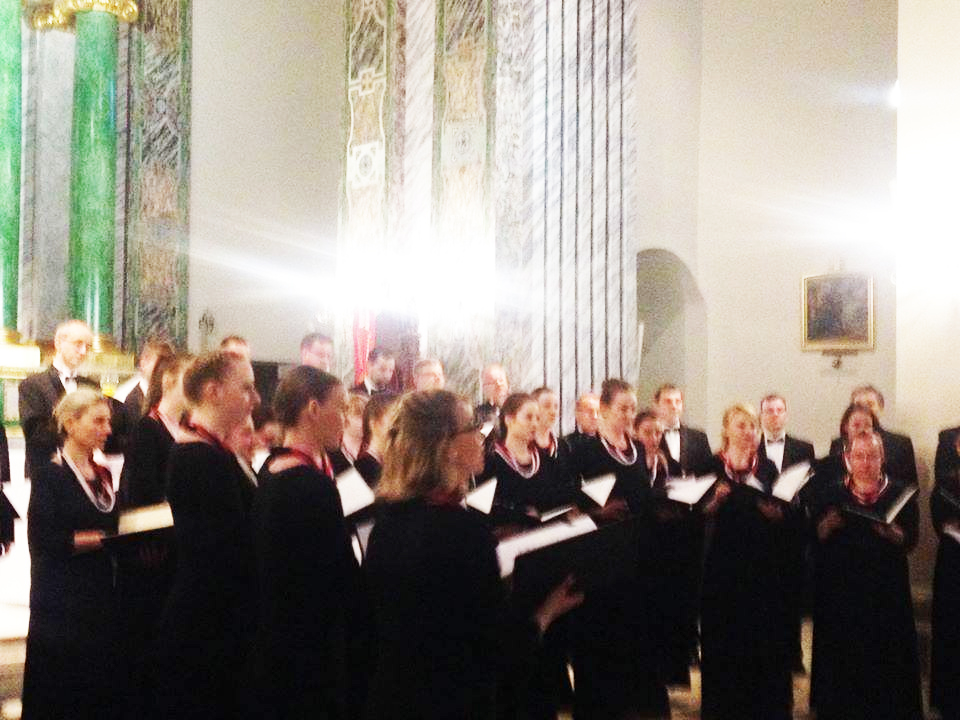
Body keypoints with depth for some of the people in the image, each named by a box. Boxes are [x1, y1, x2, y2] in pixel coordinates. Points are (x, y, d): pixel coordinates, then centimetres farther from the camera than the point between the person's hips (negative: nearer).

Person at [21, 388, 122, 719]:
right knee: (61, 692, 1)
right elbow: (43, 540, -17)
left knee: (103, 691, 8)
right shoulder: (49, 475, -9)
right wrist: (101, 539, -20)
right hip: (63, 602, -6)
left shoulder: (102, 474, 13)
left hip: (102, 597, 6)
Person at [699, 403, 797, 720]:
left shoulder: (768, 468, 11)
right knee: (722, 641, 2)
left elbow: (791, 517, 11)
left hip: (763, 564, 2)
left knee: (764, 640, 3)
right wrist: (714, 501, -20)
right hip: (722, 564, -2)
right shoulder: (711, 466, 1)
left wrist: (779, 514, -10)